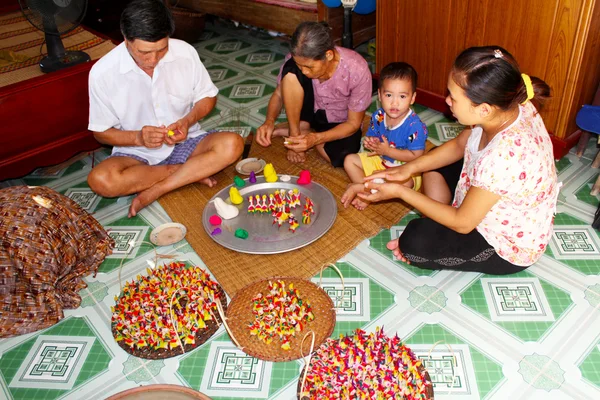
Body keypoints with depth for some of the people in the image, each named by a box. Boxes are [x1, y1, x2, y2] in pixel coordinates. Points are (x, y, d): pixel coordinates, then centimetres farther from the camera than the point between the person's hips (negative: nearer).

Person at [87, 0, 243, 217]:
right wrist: (138, 138, -25)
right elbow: (101, 132, -5)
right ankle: (192, 172, -15)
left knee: (232, 144, -26)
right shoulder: (102, 73, -15)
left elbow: (207, 96, 2)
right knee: (100, 180, -31)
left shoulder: (185, 52, -14)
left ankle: (155, 191, -20)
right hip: (137, 153, 0)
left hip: (185, 143, 1)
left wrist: (188, 121, -18)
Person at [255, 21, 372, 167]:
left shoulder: (357, 70, -31)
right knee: (291, 69, -28)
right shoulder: (298, 60, -24)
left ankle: (302, 131, -7)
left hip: (340, 123, -1)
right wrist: (270, 121, -29)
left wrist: (315, 139, -35)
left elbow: (353, 123, -22)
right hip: (312, 111, 2)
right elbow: (279, 94, -8)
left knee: (344, 157, -35)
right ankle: (295, 133, -13)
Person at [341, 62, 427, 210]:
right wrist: (371, 144, -20)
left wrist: (387, 150, -27)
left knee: (406, 183, -38)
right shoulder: (378, 117, -9)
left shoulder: (415, 126, -26)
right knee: (349, 160, -2)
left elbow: (416, 156, -25)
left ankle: (358, 187, -24)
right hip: (380, 161, 6)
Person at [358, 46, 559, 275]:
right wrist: (410, 168, -11)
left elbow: (462, 223, -27)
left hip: (511, 248, -8)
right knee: (435, 164, 12)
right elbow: (459, 145, 1)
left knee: (414, 242, -21)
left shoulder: (504, 158, -41)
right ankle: (436, 232, 8)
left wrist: (399, 192, -22)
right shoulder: (510, 106, -17)